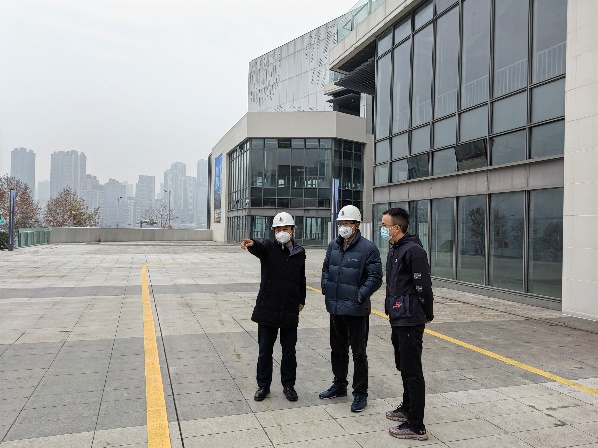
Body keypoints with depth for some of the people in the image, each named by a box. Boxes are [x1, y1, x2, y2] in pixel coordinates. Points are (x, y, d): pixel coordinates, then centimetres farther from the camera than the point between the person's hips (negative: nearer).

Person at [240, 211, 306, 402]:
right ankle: (263, 385, 26)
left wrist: (301, 300, 16)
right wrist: (251, 244, -52)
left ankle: (288, 385, 29)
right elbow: (259, 248, -30)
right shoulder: (268, 248, -5)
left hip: (290, 312, 2)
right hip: (267, 309, -2)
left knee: (289, 351, 11)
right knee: (265, 351, 9)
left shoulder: (300, 252, 4)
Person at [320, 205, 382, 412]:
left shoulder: (368, 248, -13)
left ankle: (360, 394, 18)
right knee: (337, 349, 20)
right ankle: (339, 385, 38)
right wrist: (326, 287, 6)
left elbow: (375, 278, -13)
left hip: (356, 310, -7)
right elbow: (325, 269, 19)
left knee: (358, 353, 4)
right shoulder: (333, 246, 7)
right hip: (335, 308, 7)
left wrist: (360, 295, -18)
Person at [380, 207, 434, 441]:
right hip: (397, 319, 10)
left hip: (410, 321, -10)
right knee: (403, 367, 21)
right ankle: (407, 408, 38)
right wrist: (393, 312, 16)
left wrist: (427, 314, -9)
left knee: (412, 371, -2)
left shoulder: (413, 250, -18)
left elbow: (423, 286, -18)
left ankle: (416, 426, 8)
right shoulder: (394, 250, 13)